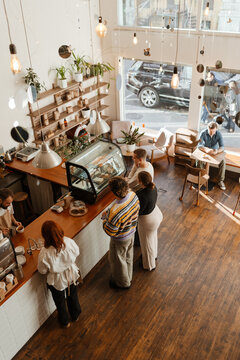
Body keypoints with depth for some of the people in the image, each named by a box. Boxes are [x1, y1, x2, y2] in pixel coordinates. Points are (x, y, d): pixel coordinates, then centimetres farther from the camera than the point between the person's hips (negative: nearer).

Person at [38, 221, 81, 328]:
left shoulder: (45, 253, -37)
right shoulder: (69, 242, -30)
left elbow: (42, 270, -18)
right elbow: (77, 253, -8)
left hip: (57, 281, -2)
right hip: (72, 275, 3)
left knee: (60, 302, 28)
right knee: (73, 296, 32)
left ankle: (65, 321, 54)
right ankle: (75, 315, 58)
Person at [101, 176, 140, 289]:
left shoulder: (116, 212, -43)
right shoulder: (133, 195, -21)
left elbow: (110, 232, -29)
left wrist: (104, 218, -13)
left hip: (120, 240, -7)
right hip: (131, 232, 7)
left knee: (118, 260, 23)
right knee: (128, 257, 31)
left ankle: (123, 282, 48)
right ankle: (128, 277, 57)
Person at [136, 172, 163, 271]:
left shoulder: (142, 196, -40)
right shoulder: (153, 187, -15)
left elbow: (138, 212, -27)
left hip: (148, 220, -8)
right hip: (156, 213, 8)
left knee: (147, 242, 18)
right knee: (153, 236, 33)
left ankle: (149, 265, 42)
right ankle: (154, 254, 61)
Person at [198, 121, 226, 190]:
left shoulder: (219, 134, -16)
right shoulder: (203, 133, -19)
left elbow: (222, 147, -21)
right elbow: (199, 145, -24)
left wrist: (216, 151, -44)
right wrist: (206, 149, -45)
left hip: (215, 152, 1)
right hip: (205, 152, -1)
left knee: (223, 161, -26)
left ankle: (221, 181, -14)